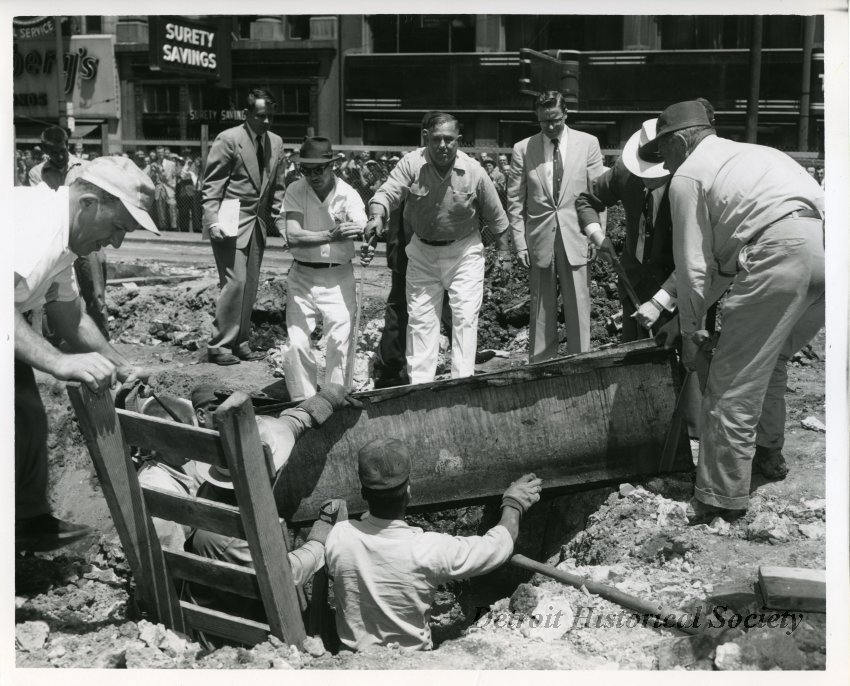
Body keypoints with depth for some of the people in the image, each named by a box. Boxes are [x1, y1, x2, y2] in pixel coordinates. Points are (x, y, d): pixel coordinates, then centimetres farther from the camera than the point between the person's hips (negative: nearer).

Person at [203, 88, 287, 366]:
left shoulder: (275, 143, 10)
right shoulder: (228, 140, -9)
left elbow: (277, 188, 15)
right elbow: (211, 186, -9)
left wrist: (281, 223, 8)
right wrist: (213, 222, -18)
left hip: (257, 224, 6)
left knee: (250, 286, 8)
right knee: (235, 282, -12)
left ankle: (240, 343, 18)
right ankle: (219, 345, -2)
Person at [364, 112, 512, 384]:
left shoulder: (474, 172, -13)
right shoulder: (411, 164, -15)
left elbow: (496, 217, -3)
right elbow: (388, 193, -26)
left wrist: (504, 253, 3)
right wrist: (377, 217, -47)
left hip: (464, 251, -1)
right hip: (422, 252, 1)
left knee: (465, 316, -5)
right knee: (420, 318, 3)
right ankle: (419, 385, 11)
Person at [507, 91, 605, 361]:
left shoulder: (588, 144, 4)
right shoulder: (522, 150, 3)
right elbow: (515, 202, 4)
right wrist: (520, 244, -2)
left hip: (576, 240, 0)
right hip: (539, 243, 0)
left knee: (578, 311, 1)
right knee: (541, 313, 5)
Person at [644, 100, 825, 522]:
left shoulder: (688, 175, 10)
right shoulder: (752, 153, 34)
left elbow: (693, 264, 7)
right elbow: (720, 256, 34)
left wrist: (689, 331, 18)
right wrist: (686, 312, 37)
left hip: (781, 251, -9)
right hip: (827, 242, 9)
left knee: (733, 382, -1)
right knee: (770, 357, 27)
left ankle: (721, 499, 2)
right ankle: (768, 453, 40)